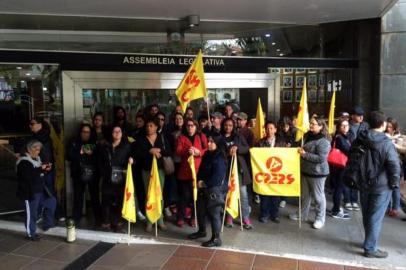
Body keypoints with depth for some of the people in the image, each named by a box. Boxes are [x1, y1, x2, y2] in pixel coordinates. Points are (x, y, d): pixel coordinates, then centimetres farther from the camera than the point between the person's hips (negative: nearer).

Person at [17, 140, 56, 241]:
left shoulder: (37, 159, 11)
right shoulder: (24, 162, -16)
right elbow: (28, 175, -29)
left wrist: (46, 170, 1)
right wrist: (40, 169, -27)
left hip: (40, 189, 9)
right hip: (29, 191, -9)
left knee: (52, 202, 12)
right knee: (31, 212, 1)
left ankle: (47, 224, 26)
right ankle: (31, 233, 16)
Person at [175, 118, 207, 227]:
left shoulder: (202, 137, 12)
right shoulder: (181, 137, 10)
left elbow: (207, 150, 4)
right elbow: (178, 151, -4)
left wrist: (199, 152, -15)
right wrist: (187, 151, -23)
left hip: (199, 170, 1)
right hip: (185, 171, 0)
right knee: (184, 195, 2)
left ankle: (194, 217, 17)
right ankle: (180, 218, 15)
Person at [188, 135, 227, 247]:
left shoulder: (220, 159, -15)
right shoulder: (207, 155, 9)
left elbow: (217, 179, -18)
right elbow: (201, 170, 15)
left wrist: (204, 183, -11)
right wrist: (199, 181, -1)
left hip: (214, 190, -8)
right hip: (203, 188, 8)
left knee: (214, 213, -1)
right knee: (200, 210, 19)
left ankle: (216, 238, 9)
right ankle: (201, 231, 39)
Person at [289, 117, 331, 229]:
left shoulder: (323, 141, -18)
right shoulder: (309, 136, 7)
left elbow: (321, 158, -26)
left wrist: (305, 154, -24)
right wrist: (299, 151, 3)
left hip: (317, 172, -8)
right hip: (305, 170, 8)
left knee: (318, 196, 5)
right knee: (305, 194, 19)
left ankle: (320, 219, 20)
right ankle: (303, 214, 34)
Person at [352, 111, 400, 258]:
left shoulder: (359, 140, 1)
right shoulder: (386, 143, -19)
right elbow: (395, 166, -20)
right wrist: (394, 183, -4)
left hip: (363, 183, 6)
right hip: (381, 186, -6)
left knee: (366, 215, 18)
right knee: (376, 217, 3)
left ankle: (370, 242, 34)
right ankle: (370, 248, 12)